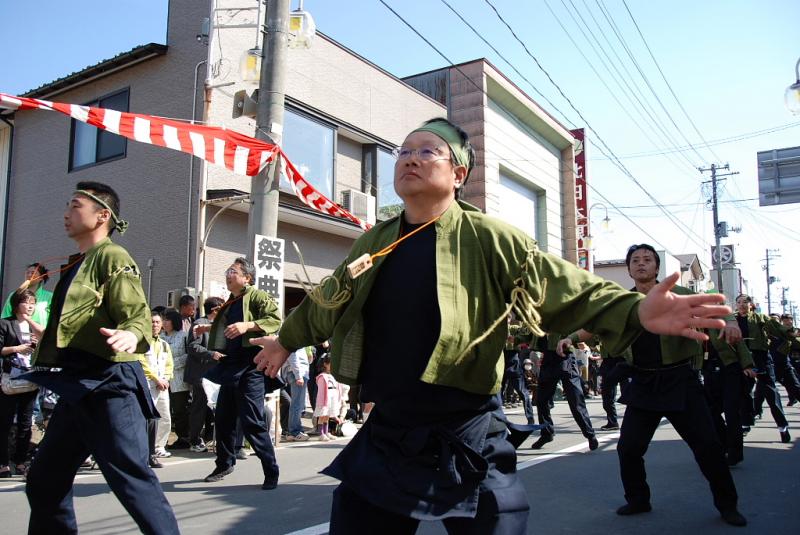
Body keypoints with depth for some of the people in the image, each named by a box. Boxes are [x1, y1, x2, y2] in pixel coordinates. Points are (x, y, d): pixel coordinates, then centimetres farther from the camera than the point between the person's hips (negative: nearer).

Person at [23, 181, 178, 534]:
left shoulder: (112, 257, -8)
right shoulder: (76, 265, 20)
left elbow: (138, 313, -22)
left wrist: (131, 334, -42)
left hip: (108, 383, -10)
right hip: (77, 386, 10)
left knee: (130, 476, -11)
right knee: (44, 481, 17)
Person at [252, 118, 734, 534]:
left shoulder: (489, 240, -8)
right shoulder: (374, 244, 7)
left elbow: (566, 289, -14)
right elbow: (328, 301, 22)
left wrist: (636, 312, -31)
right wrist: (287, 339, 36)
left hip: (468, 442, -4)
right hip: (384, 437, 5)